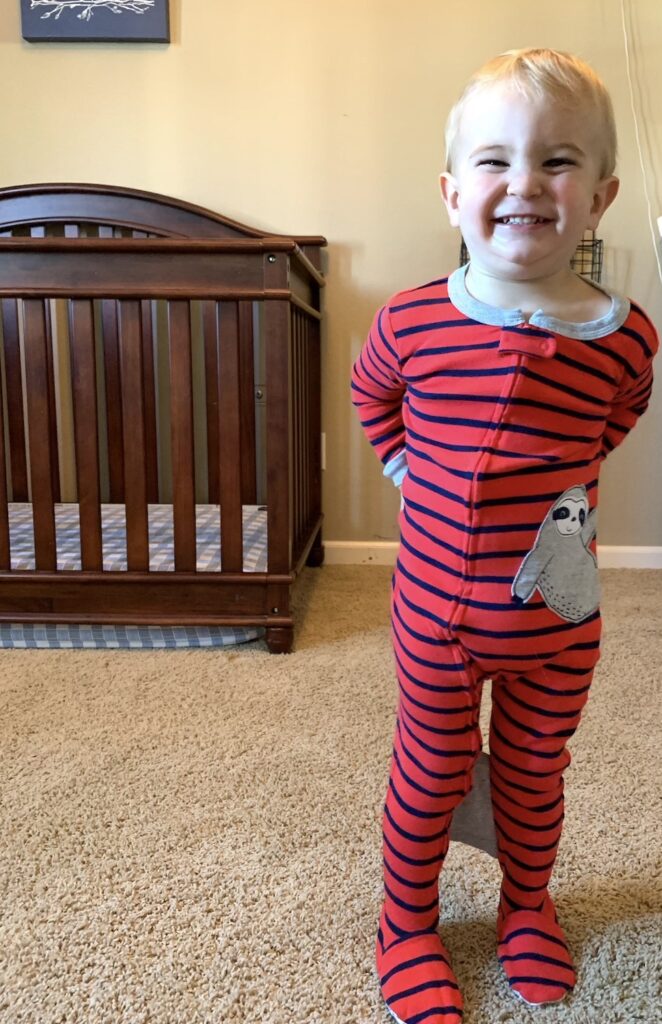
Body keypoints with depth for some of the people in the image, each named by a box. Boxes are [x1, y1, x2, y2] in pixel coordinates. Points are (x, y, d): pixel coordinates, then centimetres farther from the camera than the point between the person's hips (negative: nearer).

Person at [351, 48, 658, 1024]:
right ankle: (408, 925, 42)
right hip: (436, 610, -1)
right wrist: (413, 471, 3)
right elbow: (370, 394, 11)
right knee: (428, 776, 16)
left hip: (555, 621, 1)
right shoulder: (411, 320, -12)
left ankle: (528, 905, 51)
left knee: (535, 773, 22)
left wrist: (565, 478, 4)